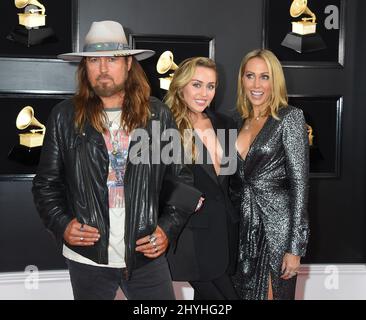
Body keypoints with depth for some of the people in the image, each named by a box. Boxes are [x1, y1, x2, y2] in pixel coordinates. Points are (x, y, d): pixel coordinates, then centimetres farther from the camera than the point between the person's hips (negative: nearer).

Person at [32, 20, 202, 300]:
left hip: (147, 256, 0)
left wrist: (168, 229, -5)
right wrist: (62, 224, -9)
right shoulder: (64, 116, 0)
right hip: (87, 259, 0)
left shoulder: (159, 115, 0)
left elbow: (181, 179, 6)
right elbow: (46, 183, 5)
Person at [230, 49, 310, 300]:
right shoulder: (241, 122, 10)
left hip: (276, 226, -5)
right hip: (243, 227, 5)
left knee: (275, 294, 5)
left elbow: (299, 182, -12)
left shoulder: (289, 117, -7)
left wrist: (294, 248, -15)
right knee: (244, 293, 13)